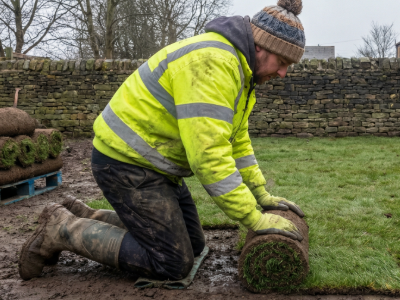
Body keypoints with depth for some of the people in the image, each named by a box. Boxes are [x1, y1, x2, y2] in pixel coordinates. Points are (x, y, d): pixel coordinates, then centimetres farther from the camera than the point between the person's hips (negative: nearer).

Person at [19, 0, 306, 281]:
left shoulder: (237, 66, 9)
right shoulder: (212, 62, -25)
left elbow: (237, 141, 16)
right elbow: (208, 156, -31)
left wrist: (262, 195, 12)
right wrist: (255, 219, -24)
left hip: (153, 164, 10)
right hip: (127, 163, -10)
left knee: (193, 245, 14)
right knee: (174, 263, -7)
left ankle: (84, 217, 20)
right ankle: (62, 229, 2)